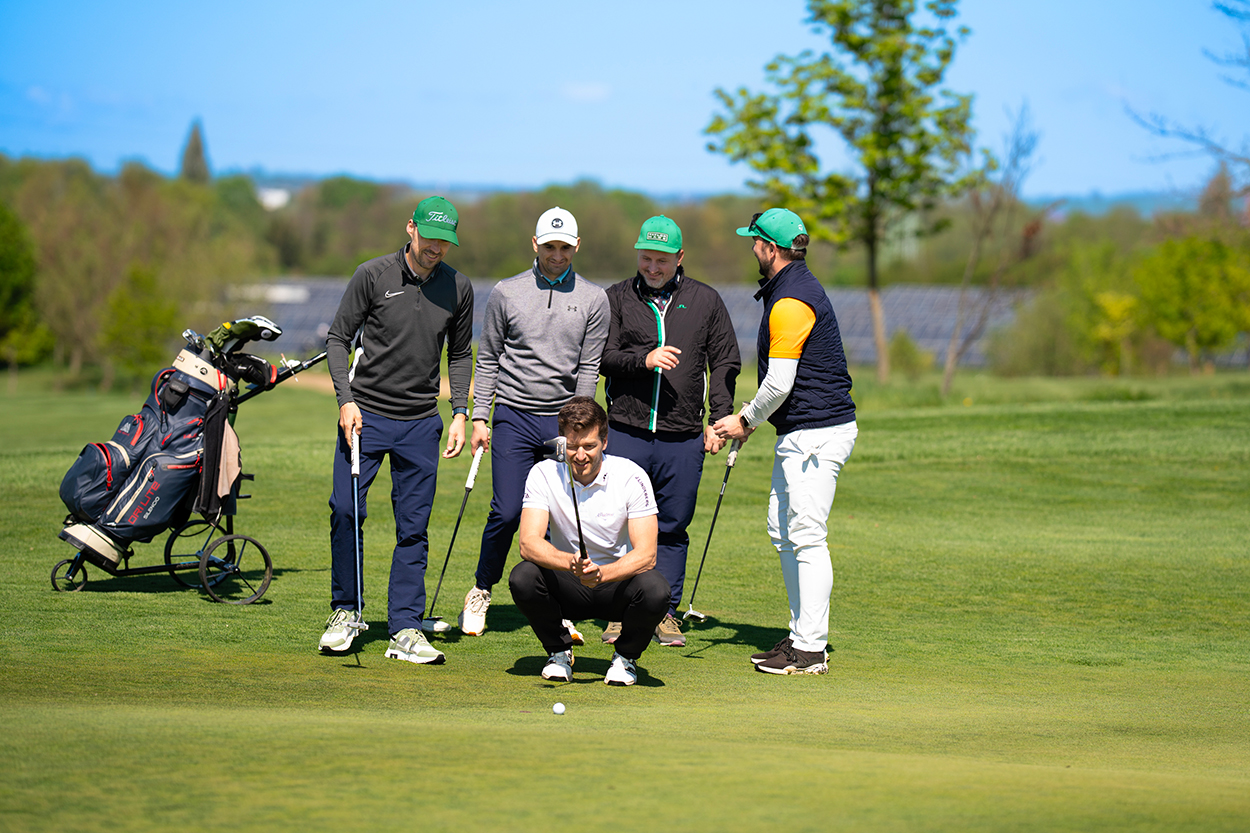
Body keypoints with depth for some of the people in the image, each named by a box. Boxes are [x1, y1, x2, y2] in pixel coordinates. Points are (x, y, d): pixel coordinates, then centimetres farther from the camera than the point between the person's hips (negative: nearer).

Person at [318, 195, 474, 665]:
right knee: (345, 510, -11)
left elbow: (459, 355, 16)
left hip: (421, 423, 2)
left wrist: (460, 413, 5)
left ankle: (405, 630, 6)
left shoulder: (457, 288, 4)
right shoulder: (373, 275, -5)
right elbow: (338, 339, 0)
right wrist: (346, 400, -11)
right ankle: (345, 612, 7)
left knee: (413, 528, 2)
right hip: (365, 414, -2)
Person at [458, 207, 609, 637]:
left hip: (565, 419, 1)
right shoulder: (506, 293, 4)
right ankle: (481, 591, 13)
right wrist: (479, 417, 0)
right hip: (514, 417, -1)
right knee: (507, 512, -8)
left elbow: (589, 368, 4)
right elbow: (487, 359, 7)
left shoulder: (593, 299, 5)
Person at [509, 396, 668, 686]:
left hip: (619, 579, -1)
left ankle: (626, 656, 0)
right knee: (522, 578, -29)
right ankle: (559, 652, 0)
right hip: (567, 586, 1)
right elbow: (529, 543, -24)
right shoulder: (544, 475, -12)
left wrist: (601, 573, -41)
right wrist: (571, 562, -43)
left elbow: (646, 553, -23)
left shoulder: (631, 476, -17)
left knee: (655, 590, -33)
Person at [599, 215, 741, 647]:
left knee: (673, 529, 5)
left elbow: (725, 363, 10)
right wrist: (643, 359, -18)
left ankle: (665, 612, 13)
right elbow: (601, 357, -1)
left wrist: (719, 419, 1)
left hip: (683, 438, 1)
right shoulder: (617, 298, 7)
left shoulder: (705, 300, 9)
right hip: (627, 433, -1)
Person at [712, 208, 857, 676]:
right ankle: (802, 635, 20)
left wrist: (746, 420, -4)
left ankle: (811, 650, -6)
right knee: (783, 532, 15)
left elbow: (779, 384, -20)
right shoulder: (796, 288, 17)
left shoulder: (791, 303, -18)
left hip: (816, 434, -11)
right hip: (799, 433, 11)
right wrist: (750, 419, 16)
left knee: (808, 539, -8)